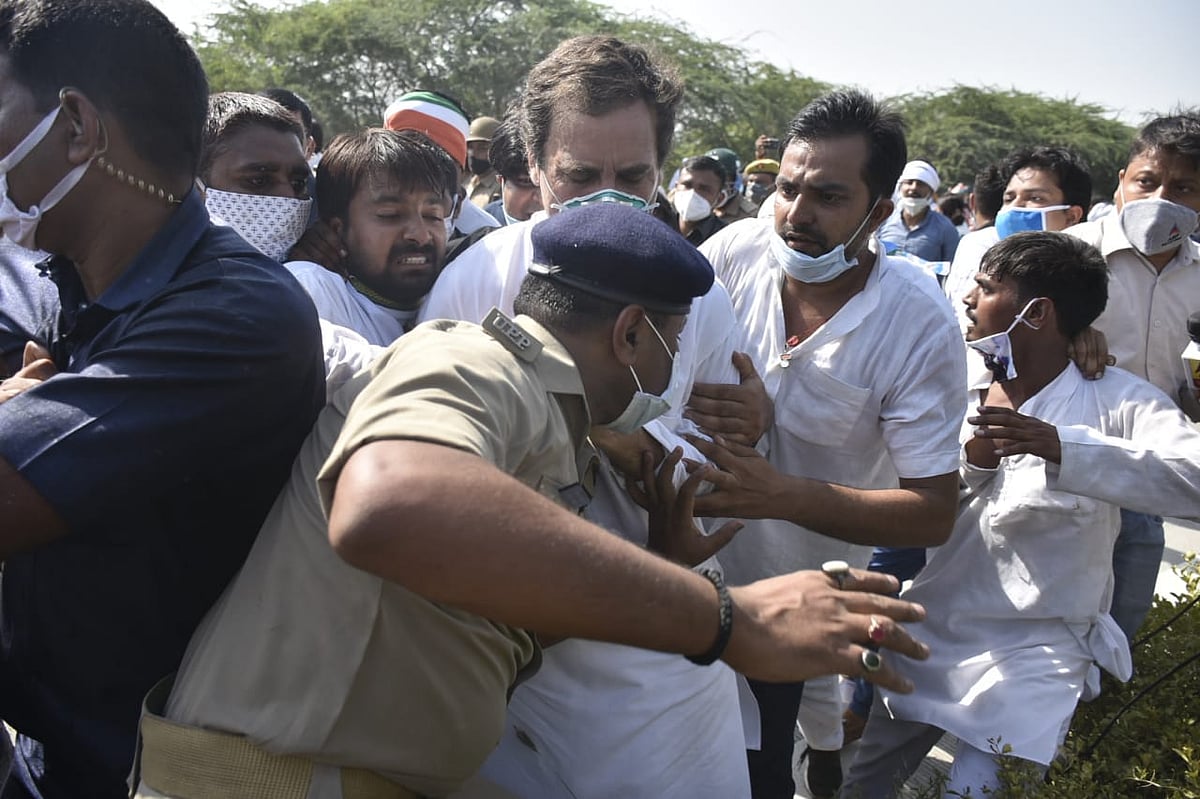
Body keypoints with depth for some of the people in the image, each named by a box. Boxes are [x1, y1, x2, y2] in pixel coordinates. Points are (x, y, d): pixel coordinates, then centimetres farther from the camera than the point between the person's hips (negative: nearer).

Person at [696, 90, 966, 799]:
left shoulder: (920, 326, -23)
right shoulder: (738, 250, -17)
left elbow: (934, 513, -22)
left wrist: (782, 494, -37)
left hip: (799, 589, -3)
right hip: (696, 550, 3)